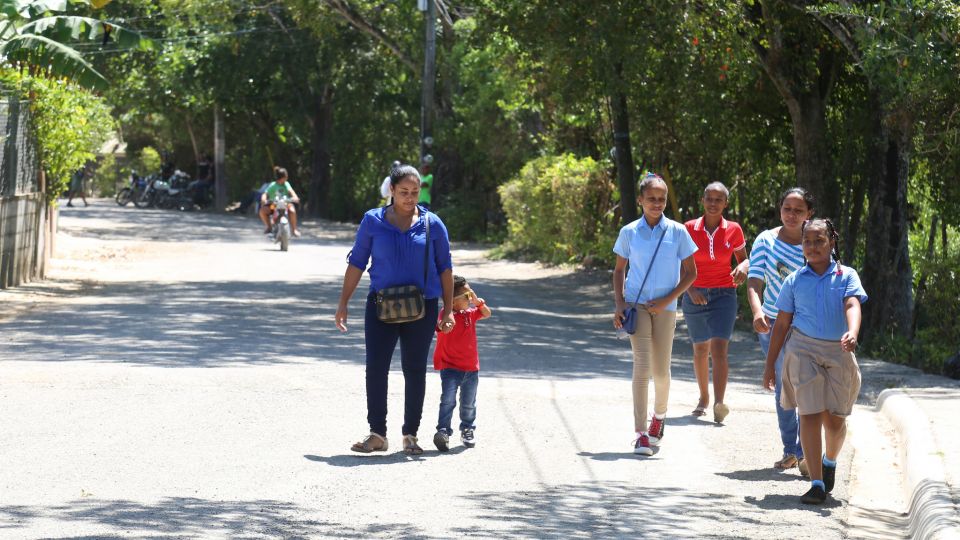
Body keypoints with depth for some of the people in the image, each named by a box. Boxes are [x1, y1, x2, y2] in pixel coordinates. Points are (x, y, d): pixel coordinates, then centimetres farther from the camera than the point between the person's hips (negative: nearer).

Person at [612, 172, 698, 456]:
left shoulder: (677, 231, -1)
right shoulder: (629, 232, 2)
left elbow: (690, 273, 3)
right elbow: (619, 270, 11)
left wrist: (667, 300, -8)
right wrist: (619, 305, -1)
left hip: (665, 307, 1)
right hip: (637, 305, -1)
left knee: (661, 370, 8)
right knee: (641, 366, -12)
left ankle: (659, 415, 38)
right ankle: (640, 434, -15)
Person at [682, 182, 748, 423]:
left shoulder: (733, 230, 1)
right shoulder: (689, 229, -2)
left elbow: (743, 258, 12)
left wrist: (743, 269, -12)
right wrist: (690, 289, -16)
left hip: (723, 295, -1)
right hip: (695, 294, 1)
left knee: (719, 348, -16)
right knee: (700, 349, 14)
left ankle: (719, 404, -27)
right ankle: (704, 397, 32)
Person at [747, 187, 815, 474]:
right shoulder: (766, 241, -2)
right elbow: (754, 282, -10)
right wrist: (757, 312, -29)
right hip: (772, 322, 1)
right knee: (782, 386, 9)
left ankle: (804, 452, -9)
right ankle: (790, 450, 21)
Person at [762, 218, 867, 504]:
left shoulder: (846, 276, 4)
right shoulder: (795, 281, 6)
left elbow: (852, 306, -13)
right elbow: (782, 323, 10)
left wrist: (852, 333, -35)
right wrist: (770, 365, 9)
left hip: (838, 352, 0)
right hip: (803, 349, 0)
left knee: (835, 419, 3)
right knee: (810, 414, -9)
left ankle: (830, 461, 36)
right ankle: (817, 483, -8)